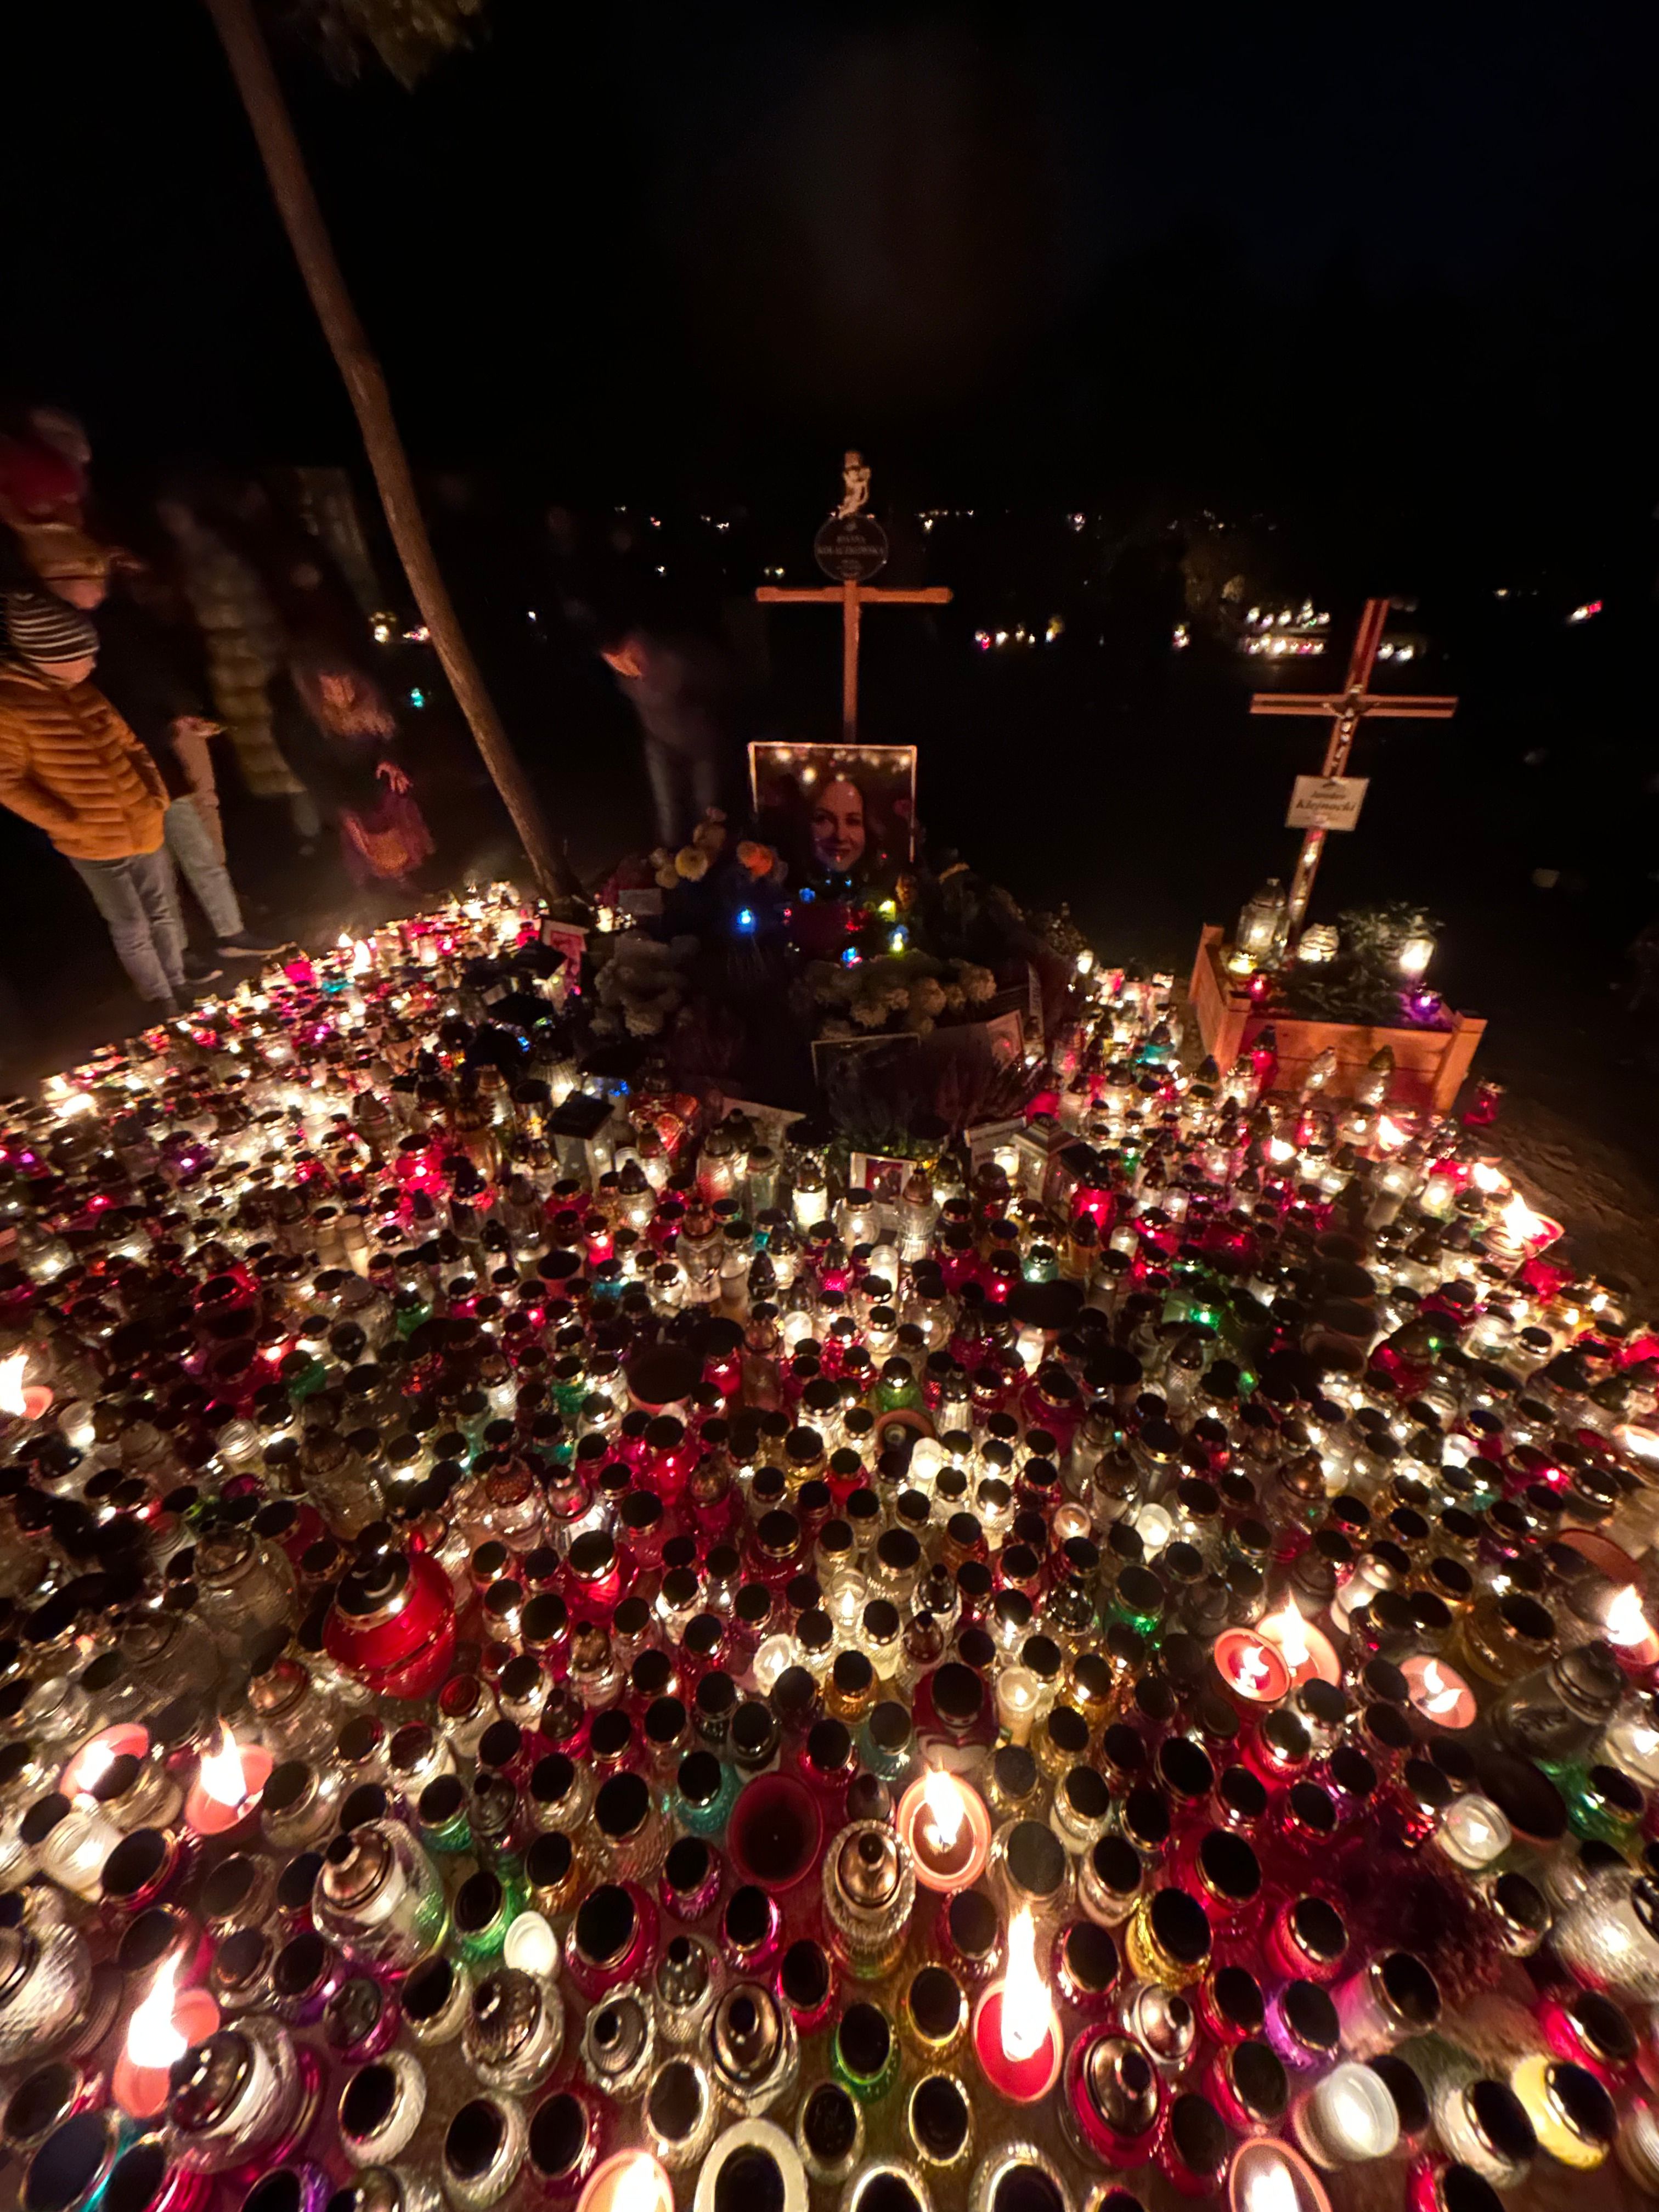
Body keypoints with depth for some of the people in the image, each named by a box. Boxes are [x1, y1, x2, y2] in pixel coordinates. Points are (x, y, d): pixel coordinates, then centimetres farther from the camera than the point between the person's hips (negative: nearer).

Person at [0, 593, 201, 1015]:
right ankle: (161, 1000, 22)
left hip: (145, 825, 5)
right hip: (92, 845, -4)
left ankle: (180, 985, 32)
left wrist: (158, 793, 2)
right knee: (132, 930, 6)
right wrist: (67, 825, -15)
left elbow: (130, 743, 14)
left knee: (165, 913, 15)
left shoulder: (91, 688, 1)